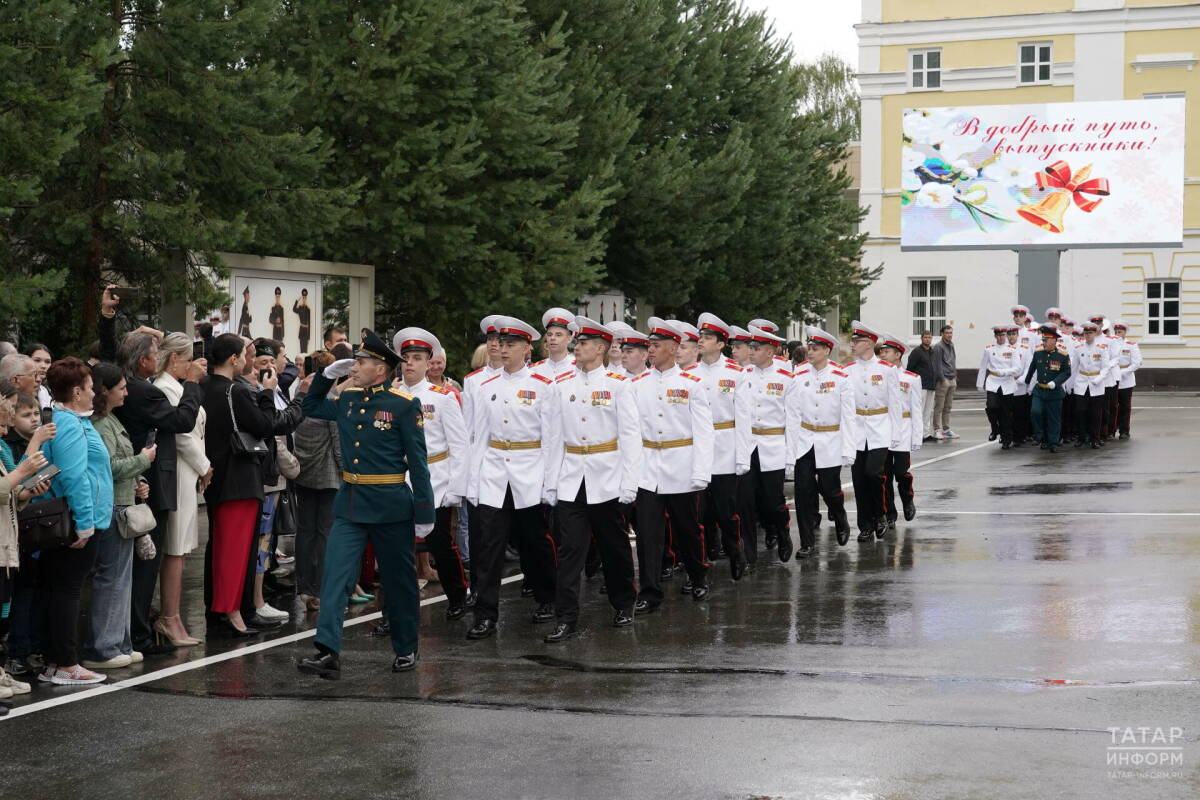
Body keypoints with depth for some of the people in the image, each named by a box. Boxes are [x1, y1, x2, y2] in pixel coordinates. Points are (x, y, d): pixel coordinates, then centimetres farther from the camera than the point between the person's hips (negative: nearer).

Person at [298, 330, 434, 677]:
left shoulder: (404, 404, -9)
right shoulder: (347, 399, 8)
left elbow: (418, 462, -8)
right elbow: (310, 407, 28)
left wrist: (424, 515, -9)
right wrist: (327, 375, 11)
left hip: (390, 505, -5)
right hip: (350, 503, 5)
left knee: (399, 580, 9)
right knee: (335, 576, -8)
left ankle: (406, 650, 24)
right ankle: (328, 652, -14)